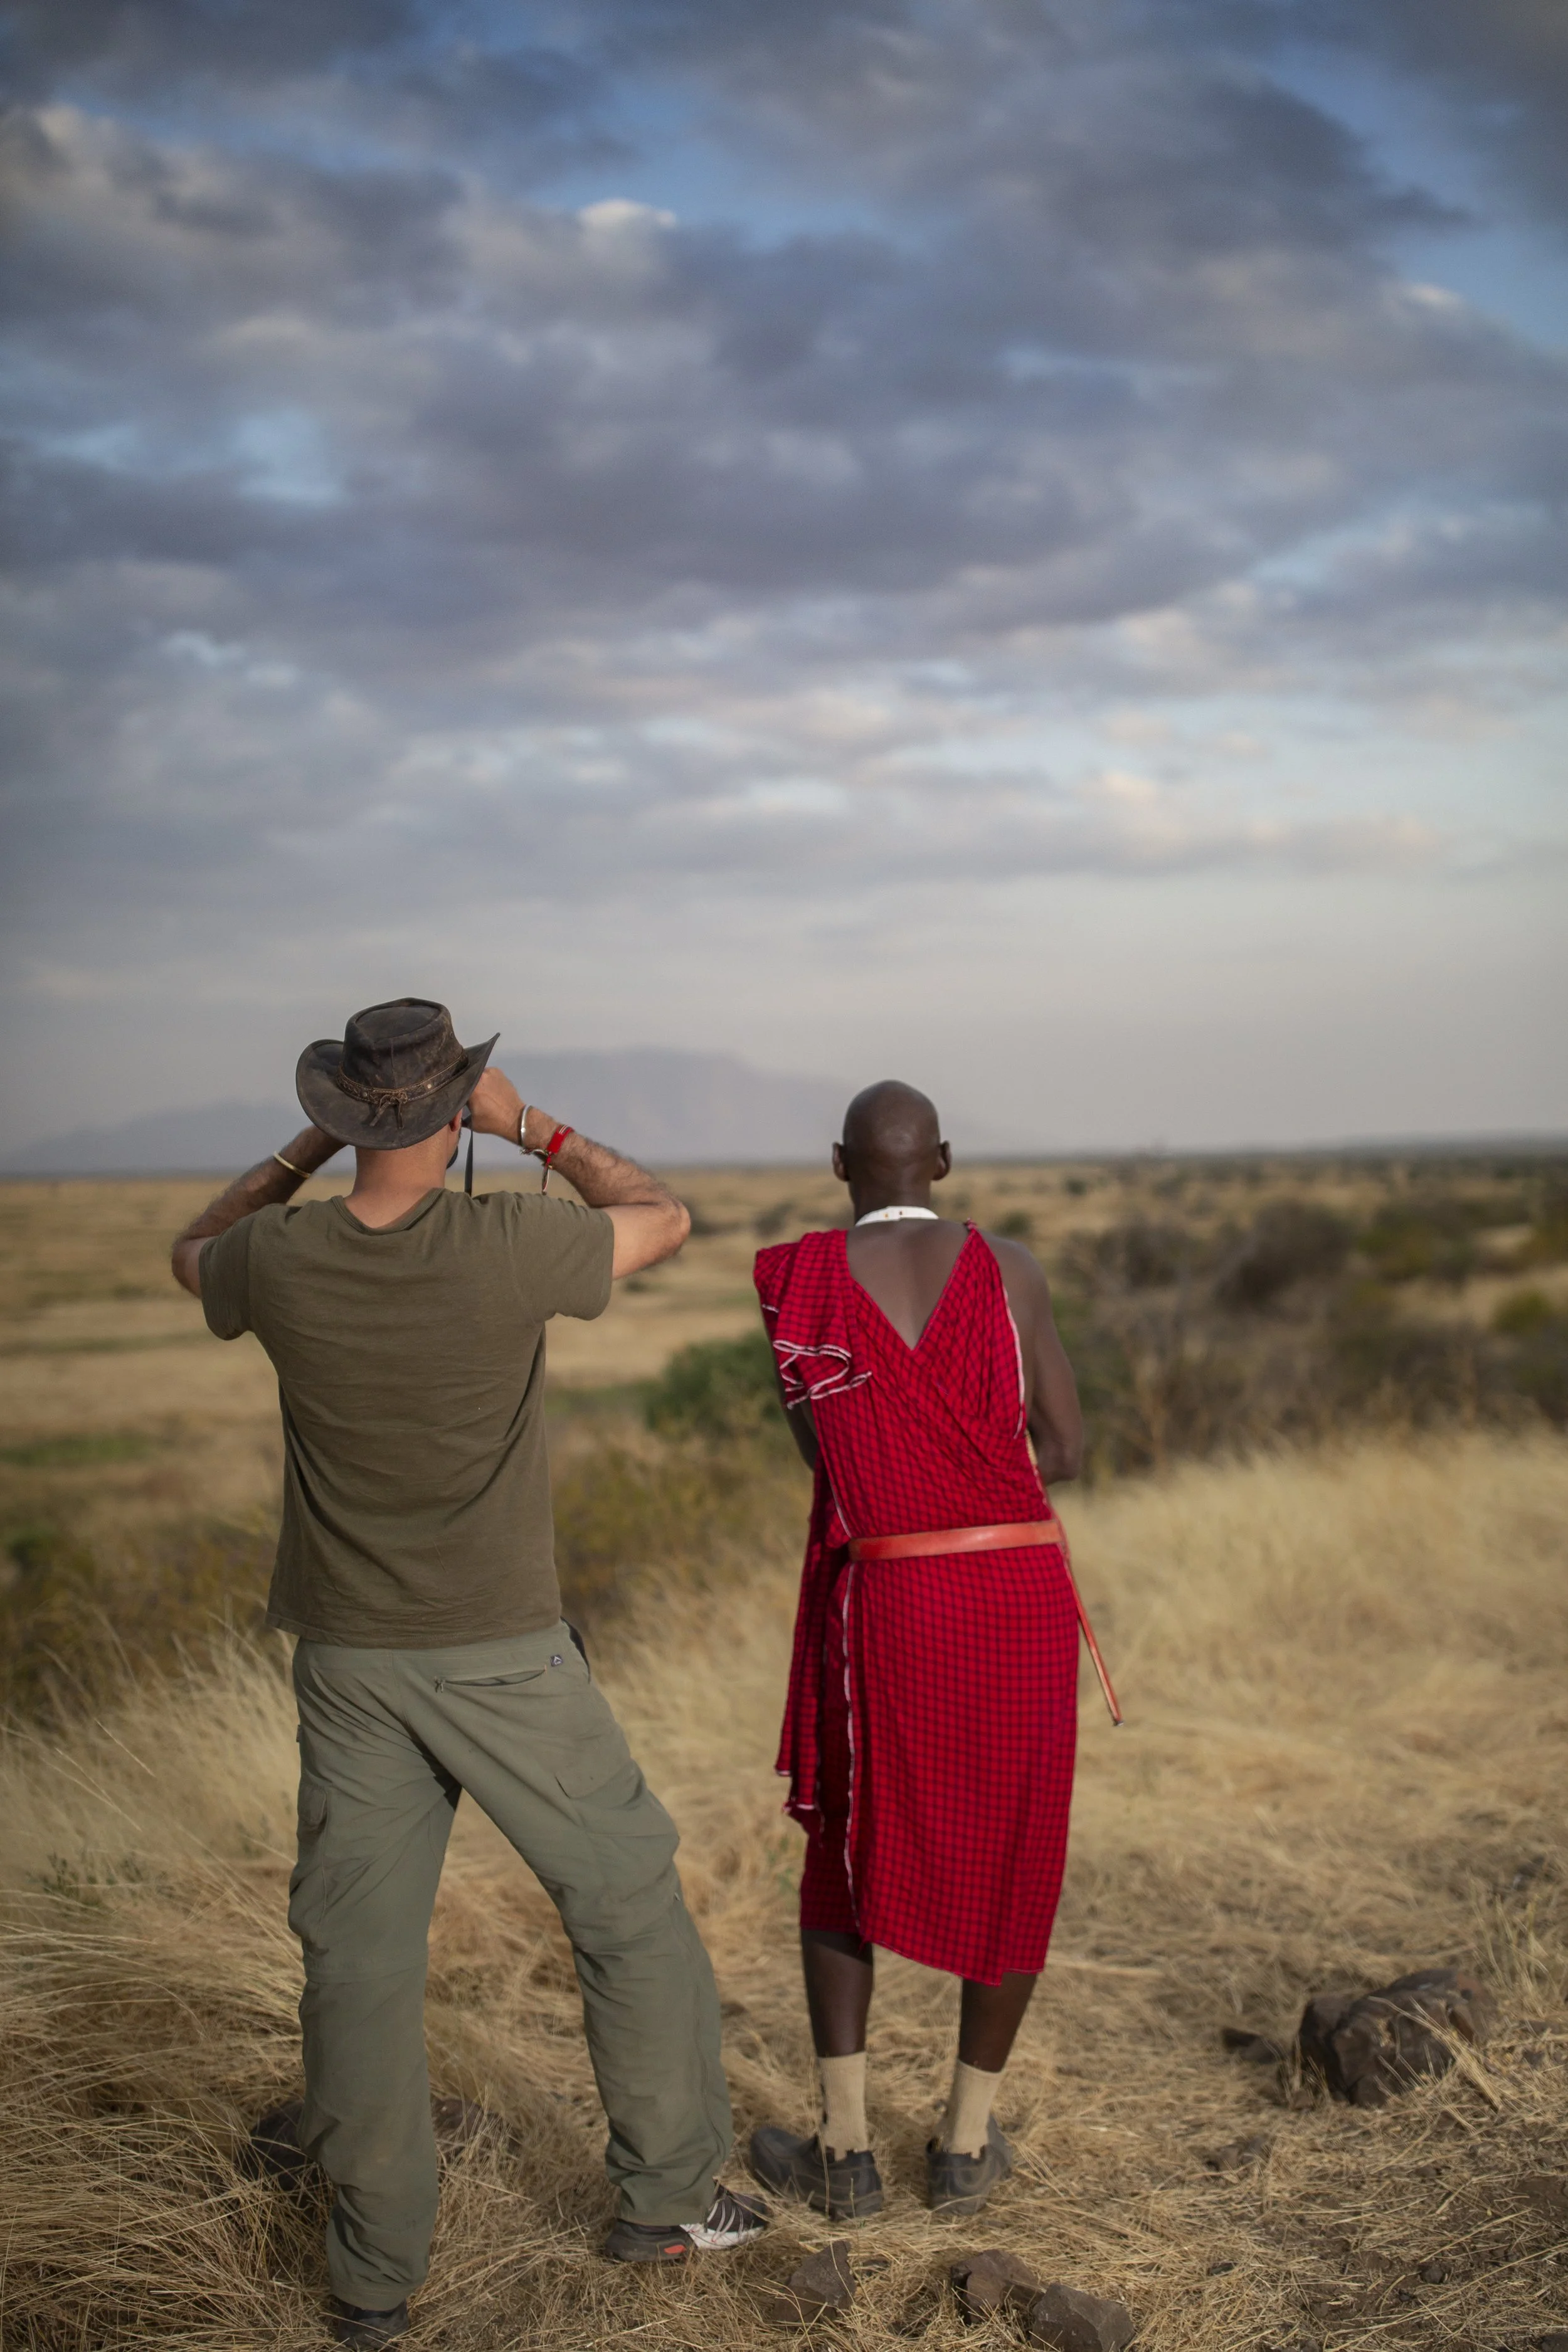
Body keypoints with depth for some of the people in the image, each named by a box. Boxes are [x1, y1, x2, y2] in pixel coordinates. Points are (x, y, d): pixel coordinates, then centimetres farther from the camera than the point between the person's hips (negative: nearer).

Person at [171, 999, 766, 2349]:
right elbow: (664, 1222, -1)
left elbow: (195, 1252, 17)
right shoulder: (504, 1251, -19)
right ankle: (669, 2192, 24)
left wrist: (311, 1148, 16)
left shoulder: (282, 1263, -9)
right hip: (502, 1654, -3)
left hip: (348, 1663, 3)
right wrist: (529, 1125, 2)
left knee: (362, 1954, 11)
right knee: (628, 1898, 14)